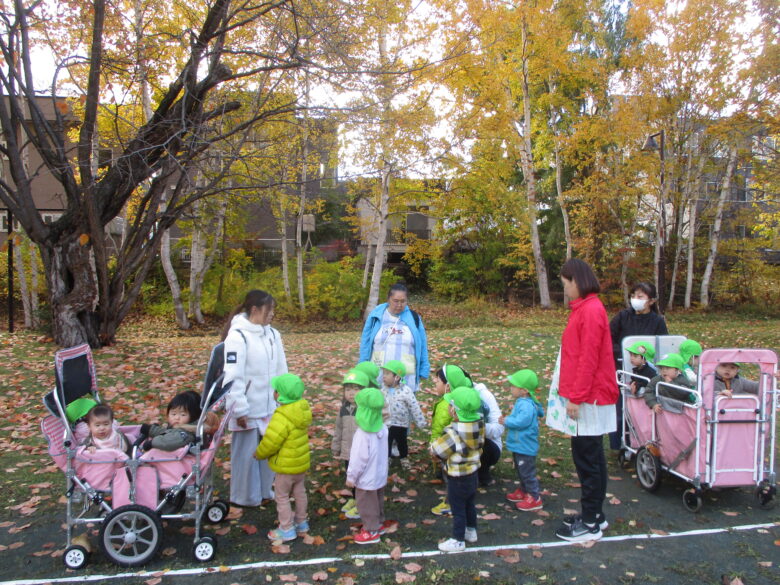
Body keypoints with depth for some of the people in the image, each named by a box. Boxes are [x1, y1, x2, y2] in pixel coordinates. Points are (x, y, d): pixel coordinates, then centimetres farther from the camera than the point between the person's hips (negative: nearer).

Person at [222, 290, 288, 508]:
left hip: (269, 406, 6)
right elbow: (233, 377, -19)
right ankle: (244, 497, 24)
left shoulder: (272, 334, 5)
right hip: (248, 409, -6)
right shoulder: (237, 335, -17)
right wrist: (240, 410, -18)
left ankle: (264, 491, 32)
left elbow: (281, 370, 10)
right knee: (246, 452, 7)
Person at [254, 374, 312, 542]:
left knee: (282, 496, 9)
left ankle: (287, 529, 19)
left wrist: (259, 454, -5)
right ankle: (301, 523, 36)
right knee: (299, 492, 22)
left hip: (286, 466, -8)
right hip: (302, 462, 8)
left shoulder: (282, 417, -30)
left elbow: (270, 441, -25)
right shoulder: (302, 410, -3)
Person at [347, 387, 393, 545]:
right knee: (378, 501, 25)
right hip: (380, 475, 7)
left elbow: (358, 458, -23)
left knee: (367, 505, 12)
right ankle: (379, 523, 41)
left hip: (366, 478, -7)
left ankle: (372, 531, 25)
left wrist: (351, 477, -13)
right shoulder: (383, 428, -8)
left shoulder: (362, 434, -30)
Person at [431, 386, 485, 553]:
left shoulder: (453, 432, -33)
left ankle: (458, 540, 26)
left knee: (458, 508, 11)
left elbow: (436, 450, -25)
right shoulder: (478, 422, -13)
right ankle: (471, 531, 43)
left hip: (457, 477, -7)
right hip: (473, 471, 7)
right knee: (470, 503, 25)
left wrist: (432, 445, -2)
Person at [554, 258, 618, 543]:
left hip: (589, 399, -10)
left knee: (587, 459, 0)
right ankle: (595, 514, 29)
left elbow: (589, 359, -21)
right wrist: (573, 393, 16)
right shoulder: (584, 308, 13)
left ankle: (590, 523, 12)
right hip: (589, 397, 10)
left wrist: (576, 397, -19)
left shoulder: (591, 311, -17)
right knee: (592, 457, 17)